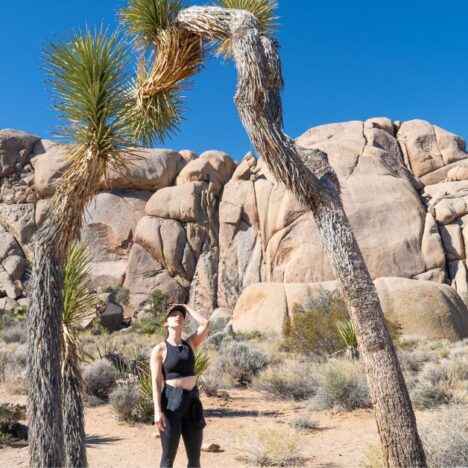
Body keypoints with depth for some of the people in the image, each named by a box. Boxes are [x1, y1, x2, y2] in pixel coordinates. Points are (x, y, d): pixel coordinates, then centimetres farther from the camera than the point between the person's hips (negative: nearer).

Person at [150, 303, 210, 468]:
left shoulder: (190, 344, 9)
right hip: (171, 402, -4)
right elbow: (156, 381, -8)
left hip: (192, 401, 5)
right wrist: (157, 410, -17)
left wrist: (187, 307, 6)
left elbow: (206, 324, -5)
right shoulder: (159, 349, -3)